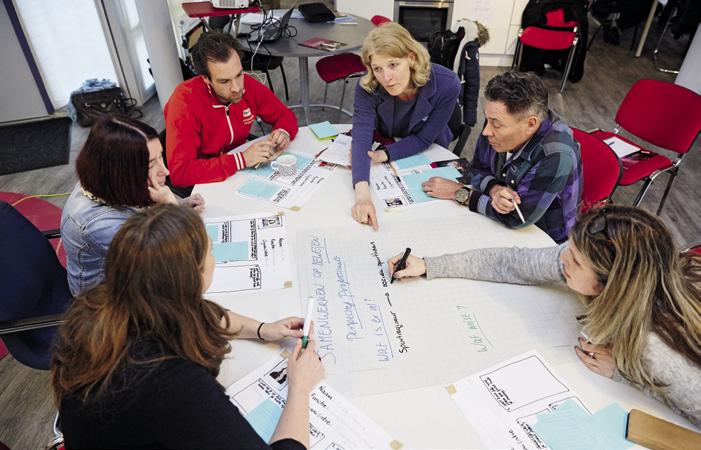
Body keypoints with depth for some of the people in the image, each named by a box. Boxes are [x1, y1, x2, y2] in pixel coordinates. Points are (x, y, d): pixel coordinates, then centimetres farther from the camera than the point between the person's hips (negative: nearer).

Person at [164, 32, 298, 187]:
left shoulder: (248, 85, -11)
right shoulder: (185, 101, -24)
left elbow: (284, 115, 4)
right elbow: (180, 172, -30)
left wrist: (284, 133, -19)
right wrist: (242, 159, -34)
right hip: (203, 182, -4)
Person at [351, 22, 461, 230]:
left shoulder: (447, 85, -32)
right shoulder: (367, 88, -30)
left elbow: (423, 138, -21)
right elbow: (362, 138, -41)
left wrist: (385, 155, -38)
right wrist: (362, 194, -58)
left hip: (426, 155, 0)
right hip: (382, 146, 0)